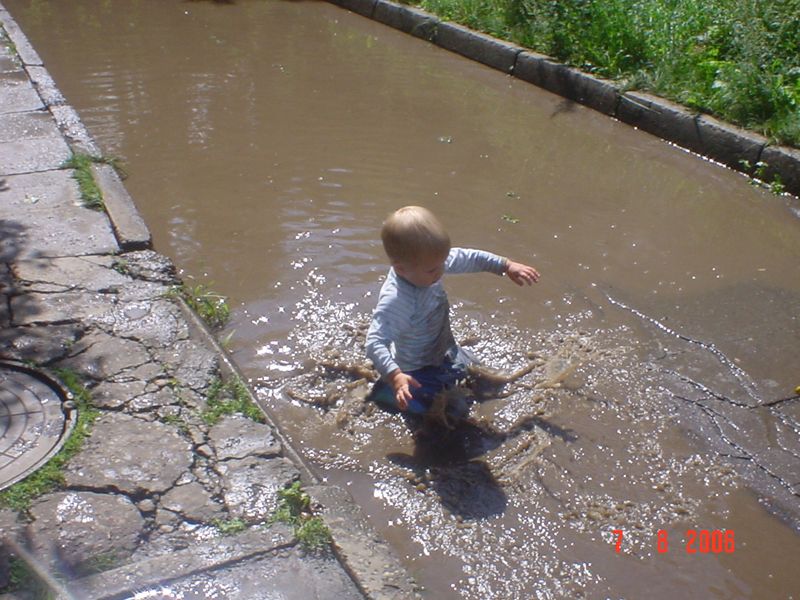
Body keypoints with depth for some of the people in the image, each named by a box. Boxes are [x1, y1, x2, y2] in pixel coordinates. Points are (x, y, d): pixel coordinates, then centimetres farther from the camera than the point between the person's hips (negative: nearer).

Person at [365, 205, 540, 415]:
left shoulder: (428, 264, -19)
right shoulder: (394, 301, -41)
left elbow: (464, 258, -5)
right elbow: (375, 343, -46)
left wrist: (507, 266, -3)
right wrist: (395, 376, -60)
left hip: (445, 352, 9)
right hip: (420, 370, -8)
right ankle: (385, 390, 8)